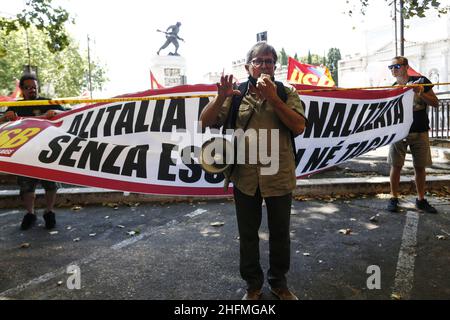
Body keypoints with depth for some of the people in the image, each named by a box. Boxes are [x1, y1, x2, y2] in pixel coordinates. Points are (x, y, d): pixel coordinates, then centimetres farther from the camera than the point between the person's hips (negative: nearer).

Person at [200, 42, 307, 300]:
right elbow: (206, 122, -4)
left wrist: (273, 97, -19)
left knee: (280, 233, 15)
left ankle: (279, 281, 38)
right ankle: (253, 283, 36)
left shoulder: (287, 93, 0)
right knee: (248, 234, 15)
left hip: (279, 177, 0)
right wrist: (221, 97, -20)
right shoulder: (235, 94, 1)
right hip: (245, 177, 1)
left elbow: (299, 127, -13)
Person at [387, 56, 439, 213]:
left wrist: (420, 93, -14)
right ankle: (393, 198, 9)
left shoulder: (421, 81, 1)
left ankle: (421, 200, 17)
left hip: (420, 132, 0)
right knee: (396, 166, -1)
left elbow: (435, 103, 1)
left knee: (420, 166, 6)